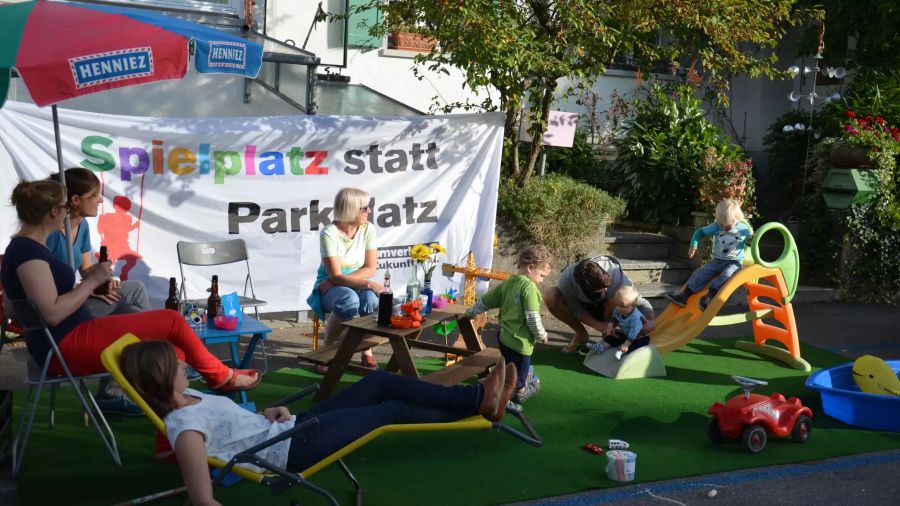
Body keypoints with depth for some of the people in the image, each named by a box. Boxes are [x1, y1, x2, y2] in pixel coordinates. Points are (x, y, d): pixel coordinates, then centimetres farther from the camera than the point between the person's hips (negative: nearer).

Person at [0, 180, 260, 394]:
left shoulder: (28, 247, 15)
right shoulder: (27, 251, -17)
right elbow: (52, 313, -24)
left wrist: (89, 281, 8)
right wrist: (92, 281, -13)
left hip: (70, 342, 11)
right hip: (67, 347, -11)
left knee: (172, 354, 7)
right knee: (172, 321, -5)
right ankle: (221, 376, 17)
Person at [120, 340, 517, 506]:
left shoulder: (187, 399, 4)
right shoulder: (184, 427, -25)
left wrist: (268, 413, 4)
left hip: (291, 427, 10)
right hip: (295, 447, -9)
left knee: (381, 382, 7)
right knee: (394, 411, 0)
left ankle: (477, 399, 15)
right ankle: (479, 404, 18)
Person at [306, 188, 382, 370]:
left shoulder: (368, 229, -5)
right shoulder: (329, 233, -18)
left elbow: (370, 268, -6)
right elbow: (336, 276, -22)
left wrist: (343, 279, -18)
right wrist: (367, 283, -35)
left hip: (357, 285, 3)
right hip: (330, 287, -3)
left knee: (372, 299, -33)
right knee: (349, 301, -39)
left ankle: (367, 351, -10)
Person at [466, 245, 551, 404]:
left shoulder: (506, 284, 6)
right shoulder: (529, 287, -19)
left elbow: (485, 301, 15)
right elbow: (532, 318, -24)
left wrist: (471, 312, 32)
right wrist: (542, 335, -7)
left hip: (504, 336, 8)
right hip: (520, 341, -8)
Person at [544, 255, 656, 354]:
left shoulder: (614, 274, -37)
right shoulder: (566, 281, -36)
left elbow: (639, 301, -28)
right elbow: (578, 311, -21)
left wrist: (651, 321, -46)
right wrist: (599, 326, -36)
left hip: (605, 308, -1)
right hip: (584, 307, 1)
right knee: (550, 296, -29)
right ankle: (581, 334, -5)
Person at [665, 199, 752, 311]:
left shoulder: (743, 229, -5)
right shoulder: (716, 227, -2)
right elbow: (700, 232, 5)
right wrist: (693, 245, -9)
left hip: (734, 262, -3)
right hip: (717, 261, 3)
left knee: (726, 275, -34)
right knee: (700, 273, -14)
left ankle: (709, 296, -31)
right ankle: (684, 296, -16)